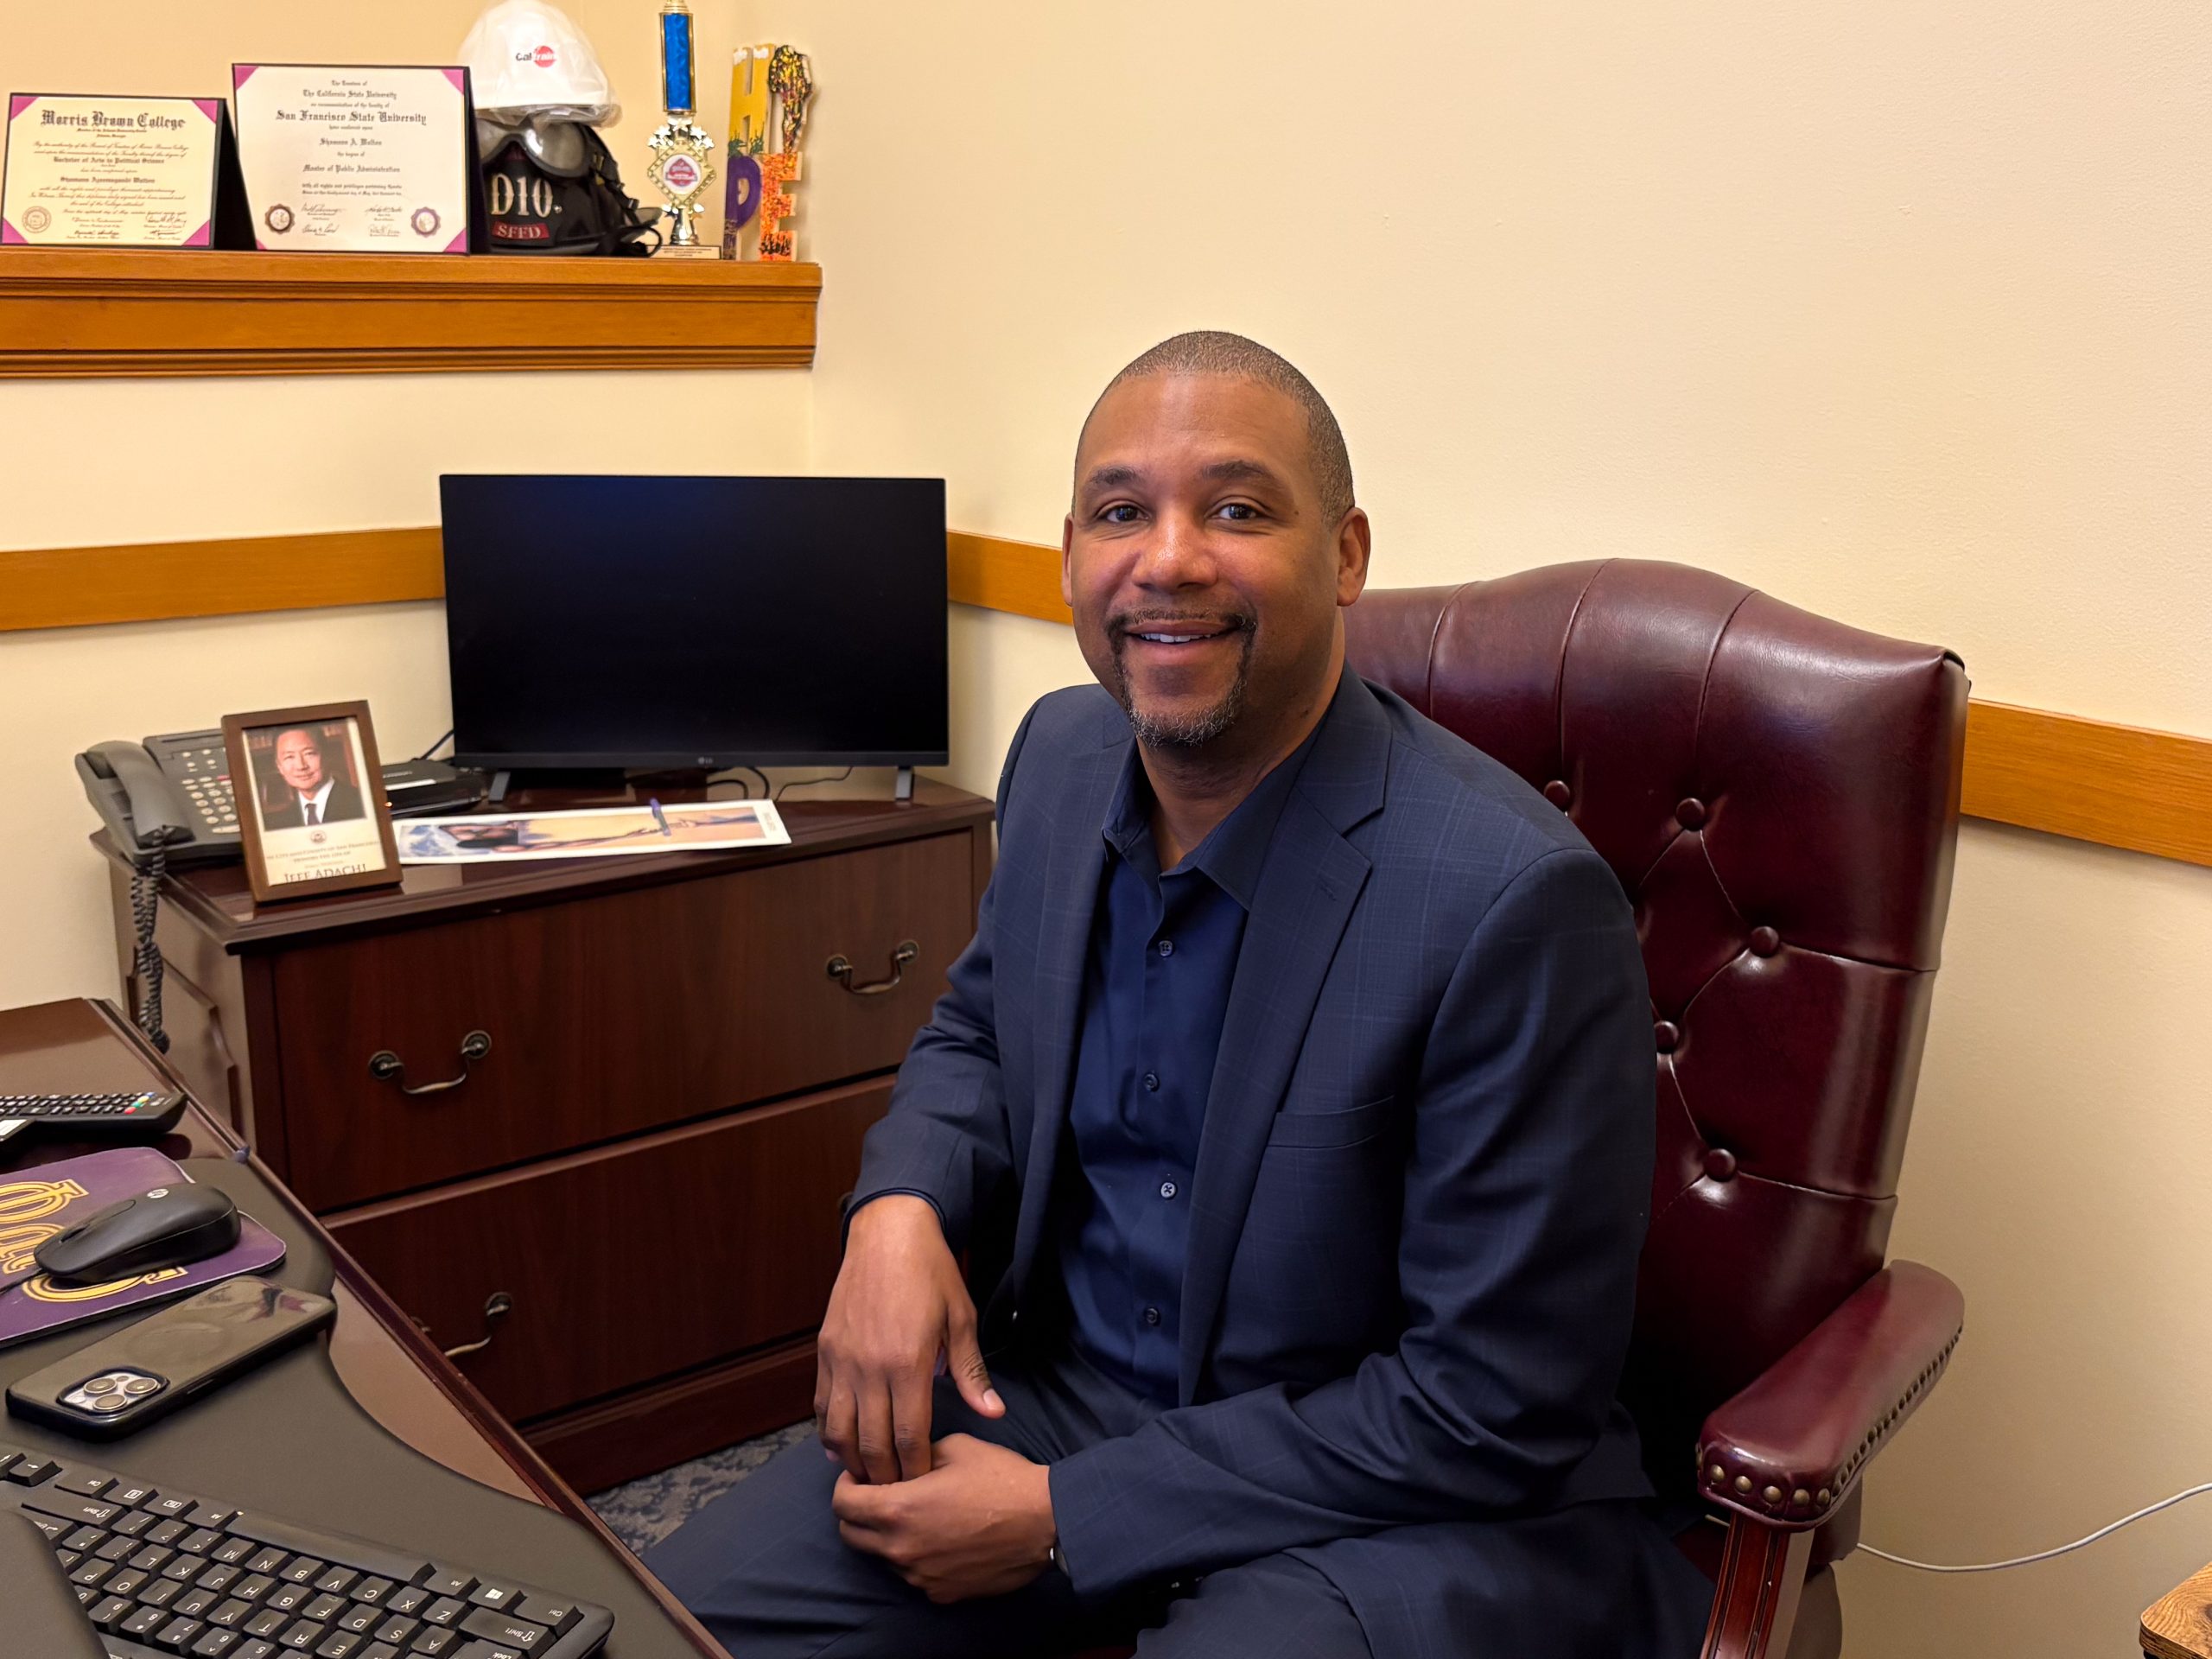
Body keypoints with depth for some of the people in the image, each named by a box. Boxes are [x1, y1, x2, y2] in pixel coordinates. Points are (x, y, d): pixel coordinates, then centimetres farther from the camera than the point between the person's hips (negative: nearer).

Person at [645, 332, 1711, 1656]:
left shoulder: (1516, 901, -25)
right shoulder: (1064, 752, -3)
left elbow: (1497, 1408, -20)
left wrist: (1062, 1516, -18)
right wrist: (899, 1210, -8)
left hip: (1406, 1496, -5)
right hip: (1056, 1387, 6)